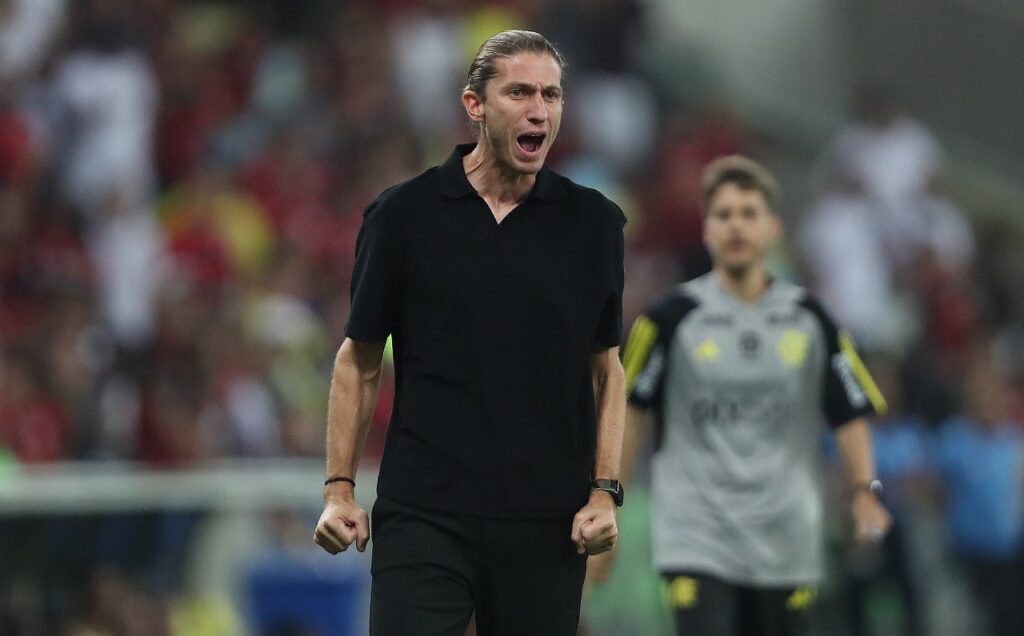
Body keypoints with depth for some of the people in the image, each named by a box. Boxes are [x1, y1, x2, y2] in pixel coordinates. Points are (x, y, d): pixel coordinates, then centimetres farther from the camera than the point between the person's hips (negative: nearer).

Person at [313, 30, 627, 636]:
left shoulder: (592, 222, 5)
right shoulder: (404, 215, 1)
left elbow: (607, 368, 11)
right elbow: (360, 359, 7)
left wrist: (605, 492, -1)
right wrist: (340, 488, 0)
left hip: (545, 522, 2)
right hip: (423, 515, -2)